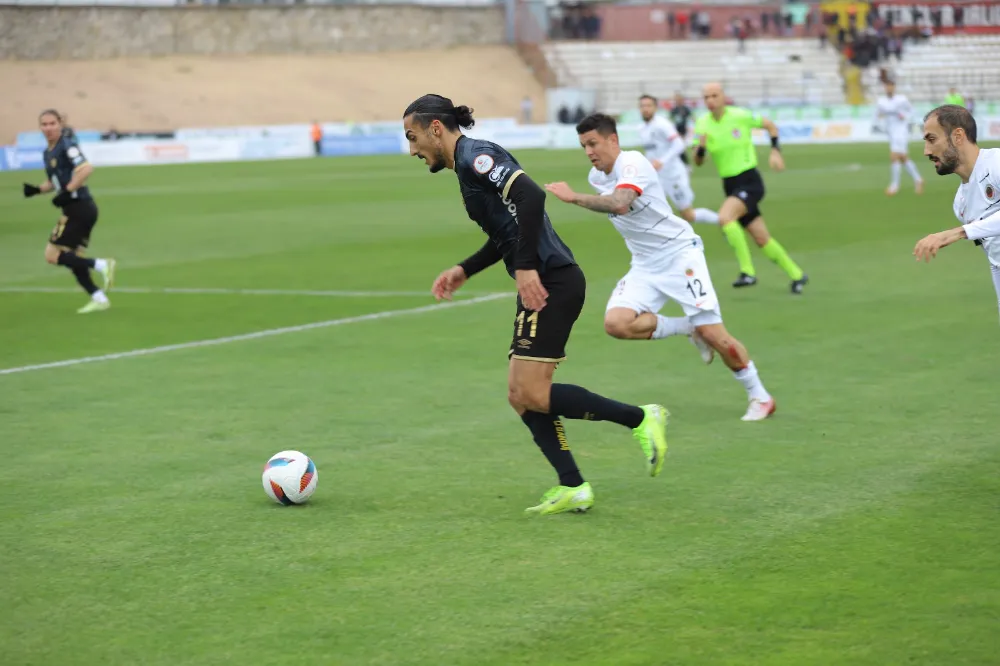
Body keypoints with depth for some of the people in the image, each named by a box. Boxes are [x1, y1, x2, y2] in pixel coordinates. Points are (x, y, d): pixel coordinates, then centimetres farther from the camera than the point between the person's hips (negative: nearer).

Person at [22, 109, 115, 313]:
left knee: (53, 255, -9)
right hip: (74, 210, 9)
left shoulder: (67, 146, -12)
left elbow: (86, 168, -26)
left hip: (79, 208, -9)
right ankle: (99, 299, 9)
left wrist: (67, 192, -24)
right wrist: (37, 189, 7)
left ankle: (101, 265, -12)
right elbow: (53, 182, 27)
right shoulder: (48, 153, 16)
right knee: (72, 259, 9)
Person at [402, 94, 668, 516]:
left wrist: (527, 267, -25)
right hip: (542, 284, 10)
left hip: (550, 283, -10)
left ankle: (640, 419, -2)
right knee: (520, 396, 9)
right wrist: (464, 271, 23)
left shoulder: (474, 156, -10)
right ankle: (573, 489, 8)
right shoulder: (469, 165, 21)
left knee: (533, 395, -11)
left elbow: (530, 195, -25)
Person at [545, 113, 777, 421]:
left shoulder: (632, 163, -19)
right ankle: (688, 329, 4)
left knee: (713, 335, -12)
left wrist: (575, 197, -37)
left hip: (680, 253, -7)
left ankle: (759, 396, 10)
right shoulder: (596, 177, 5)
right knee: (616, 323, -18)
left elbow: (620, 203, -39)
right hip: (645, 265, 7)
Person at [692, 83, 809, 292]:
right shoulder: (703, 124, 0)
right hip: (730, 186, 5)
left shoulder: (740, 116, -9)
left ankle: (747, 272, -23)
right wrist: (701, 146, -17)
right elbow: (698, 162, 3)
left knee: (724, 217, -30)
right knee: (762, 239, 9)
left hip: (750, 181, -5)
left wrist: (775, 151, -4)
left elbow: (770, 125, 7)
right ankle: (797, 275, 26)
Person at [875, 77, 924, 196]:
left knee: (893, 157, -16)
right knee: (903, 159, 13)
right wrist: (879, 116, -13)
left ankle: (894, 185, -7)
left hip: (901, 132, -6)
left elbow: (911, 110, 7)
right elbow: (877, 116, 9)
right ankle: (917, 180, 29)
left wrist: (905, 116, -12)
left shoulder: (902, 99, -9)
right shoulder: (881, 101, 1)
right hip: (890, 132, 6)